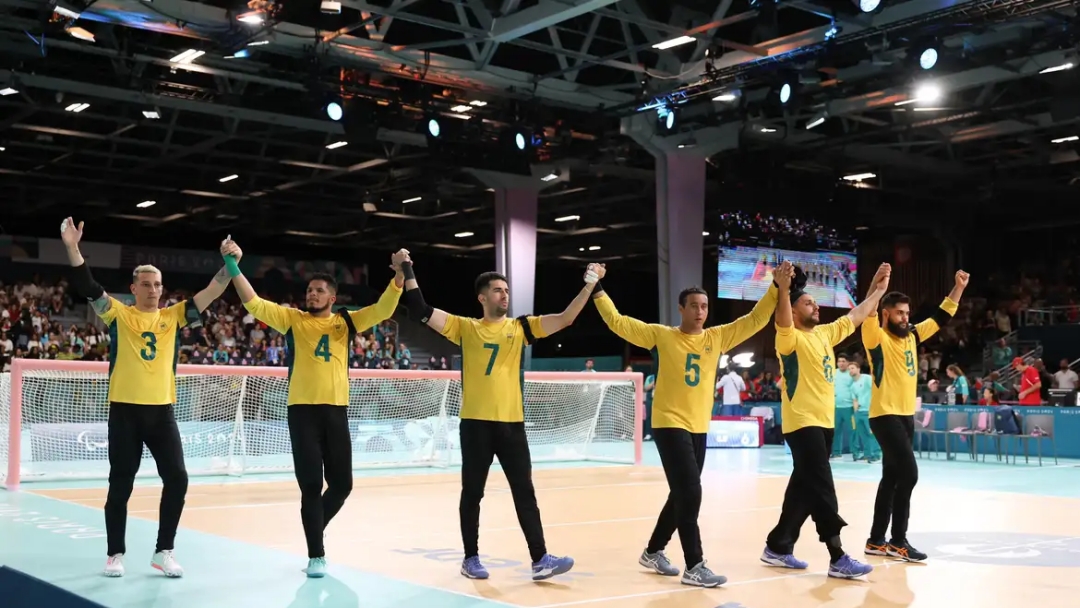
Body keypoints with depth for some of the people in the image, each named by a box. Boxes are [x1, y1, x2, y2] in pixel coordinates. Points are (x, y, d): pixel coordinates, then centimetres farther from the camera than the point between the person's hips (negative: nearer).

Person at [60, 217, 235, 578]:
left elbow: (210, 294, 1)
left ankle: (164, 551, 10)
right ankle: (115, 553, 19)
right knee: (121, 485, 6)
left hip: (162, 410, 2)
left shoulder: (173, 316, 7)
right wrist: (72, 248, -24)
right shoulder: (118, 314, 0)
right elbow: (87, 288, -11)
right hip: (125, 410, -2)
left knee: (177, 478, -3)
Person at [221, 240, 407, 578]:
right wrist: (233, 267, -17)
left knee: (341, 484, 8)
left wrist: (399, 275, -16)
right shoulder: (292, 319, 4)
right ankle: (316, 554, 10)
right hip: (302, 410, -2)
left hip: (336, 410, 2)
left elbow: (383, 310, -1)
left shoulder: (346, 321, 8)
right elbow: (254, 304, -5)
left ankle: (315, 531, 35)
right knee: (311, 485, -1)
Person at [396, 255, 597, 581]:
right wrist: (408, 274, -5)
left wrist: (589, 286, -9)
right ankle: (471, 559, 20)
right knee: (472, 494, 8)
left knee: (525, 493, 2)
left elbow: (564, 319, 0)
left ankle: (540, 560, 2)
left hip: (512, 423, 1)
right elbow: (422, 311, -1)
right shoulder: (465, 328, 4)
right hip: (476, 423, -1)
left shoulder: (519, 327, 7)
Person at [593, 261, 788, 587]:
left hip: (699, 428, 6)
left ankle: (653, 552, 32)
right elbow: (618, 322, -5)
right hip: (669, 425, -6)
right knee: (690, 494, -13)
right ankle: (694, 566, -6)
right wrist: (597, 289, -12)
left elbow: (754, 320, 4)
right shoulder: (661, 335, -4)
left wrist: (776, 288, -6)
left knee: (682, 495, 15)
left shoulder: (717, 337, 5)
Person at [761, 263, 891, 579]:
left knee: (804, 489, 12)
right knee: (822, 490, -10)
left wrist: (878, 289, 21)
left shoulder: (825, 334, 13)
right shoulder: (790, 339, -11)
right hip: (802, 423, -9)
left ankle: (778, 547, 22)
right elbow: (783, 321, -32)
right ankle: (837, 558, -8)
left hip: (824, 423, 9)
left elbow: (855, 316, 22)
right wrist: (783, 289, -43)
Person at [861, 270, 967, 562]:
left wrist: (958, 287, 12)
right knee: (908, 473, -13)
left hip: (907, 416, 8)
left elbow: (941, 317, 19)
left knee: (892, 477, 10)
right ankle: (898, 541, -3)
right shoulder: (876, 338, -9)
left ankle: (876, 541, 17)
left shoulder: (912, 336, 11)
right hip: (886, 416, -8)